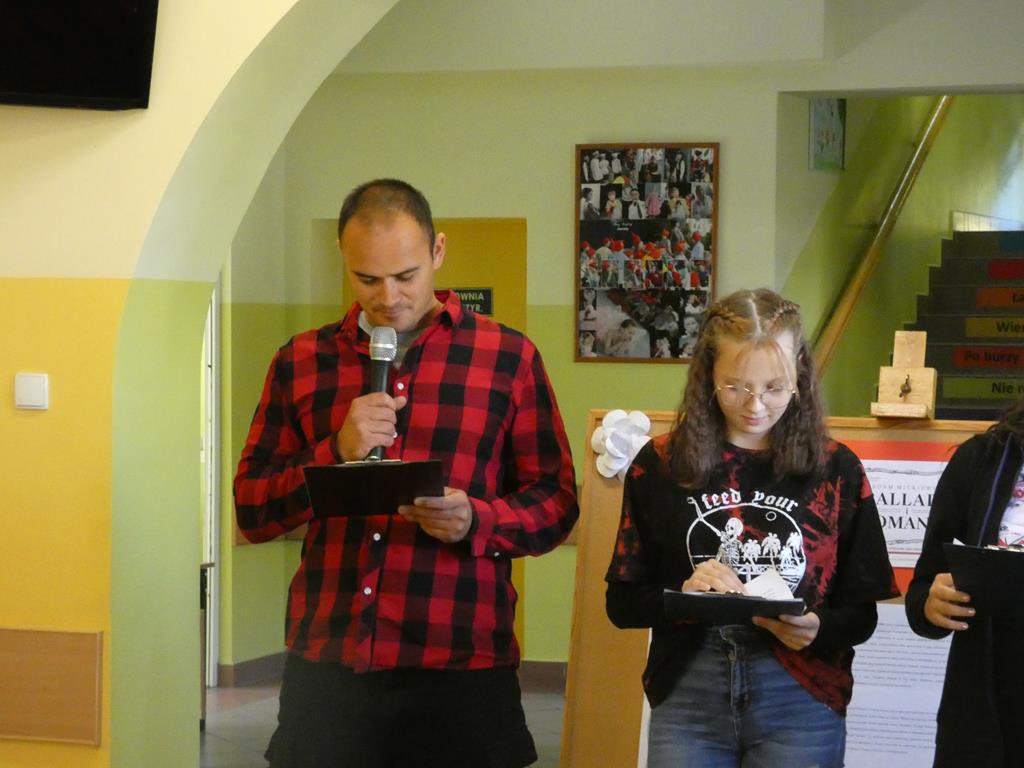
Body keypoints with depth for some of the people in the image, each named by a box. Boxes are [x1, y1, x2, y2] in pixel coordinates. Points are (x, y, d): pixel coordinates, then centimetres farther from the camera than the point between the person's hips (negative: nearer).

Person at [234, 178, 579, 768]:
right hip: (326, 668, 2)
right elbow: (251, 510, 7)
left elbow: (556, 502, 3)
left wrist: (476, 521, -17)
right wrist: (338, 452, -10)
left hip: (460, 671, -2)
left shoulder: (509, 358, 2)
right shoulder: (301, 361, 9)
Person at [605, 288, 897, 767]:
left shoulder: (836, 470, 0)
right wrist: (682, 595, -16)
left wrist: (817, 629, -17)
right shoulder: (661, 465, 0)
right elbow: (622, 602, 3)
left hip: (801, 704, 0)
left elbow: (861, 614, 3)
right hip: (687, 697, 0)